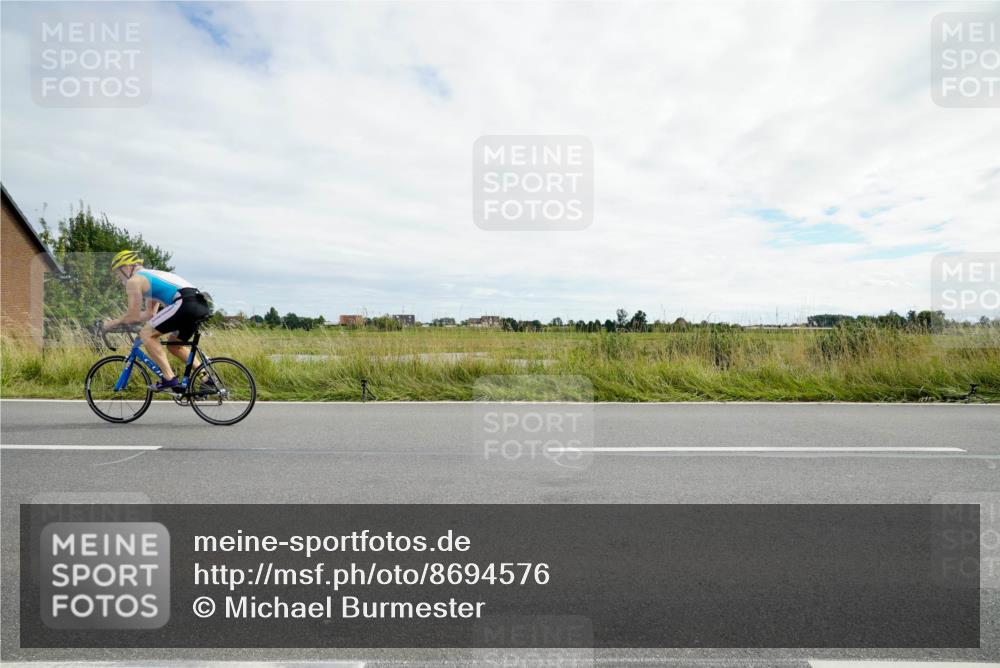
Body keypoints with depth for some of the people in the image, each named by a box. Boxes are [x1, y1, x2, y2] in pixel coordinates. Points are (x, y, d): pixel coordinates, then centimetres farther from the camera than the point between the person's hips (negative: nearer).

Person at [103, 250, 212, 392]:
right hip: (202, 304, 9)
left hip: (186, 304, -9)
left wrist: (113, 323, 21)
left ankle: (170, 380, -4)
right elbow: (150, 313, 37)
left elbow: (133, 316, 4)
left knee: (146, 334, 1)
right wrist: (122, 320, 39)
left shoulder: (134, 280, 6)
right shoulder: (152, 275, 34)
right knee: (174, 344, 24)